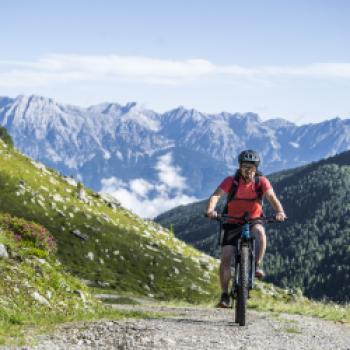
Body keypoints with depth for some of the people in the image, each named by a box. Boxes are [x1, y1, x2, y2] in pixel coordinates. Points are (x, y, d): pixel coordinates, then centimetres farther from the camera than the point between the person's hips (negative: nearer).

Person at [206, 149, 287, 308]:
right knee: (225, 257, -12)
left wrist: (280, 212, -43)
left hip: (254, 221, 0)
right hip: (233, 223, 0)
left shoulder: (261, 182, -10)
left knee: (260, 231, -36)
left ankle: (258, 265, -20)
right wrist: (210, 209, -47)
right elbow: (216, 195, -27)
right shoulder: (231, 181, -13)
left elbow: (272, 197, -22)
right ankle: (225, 295, -5)